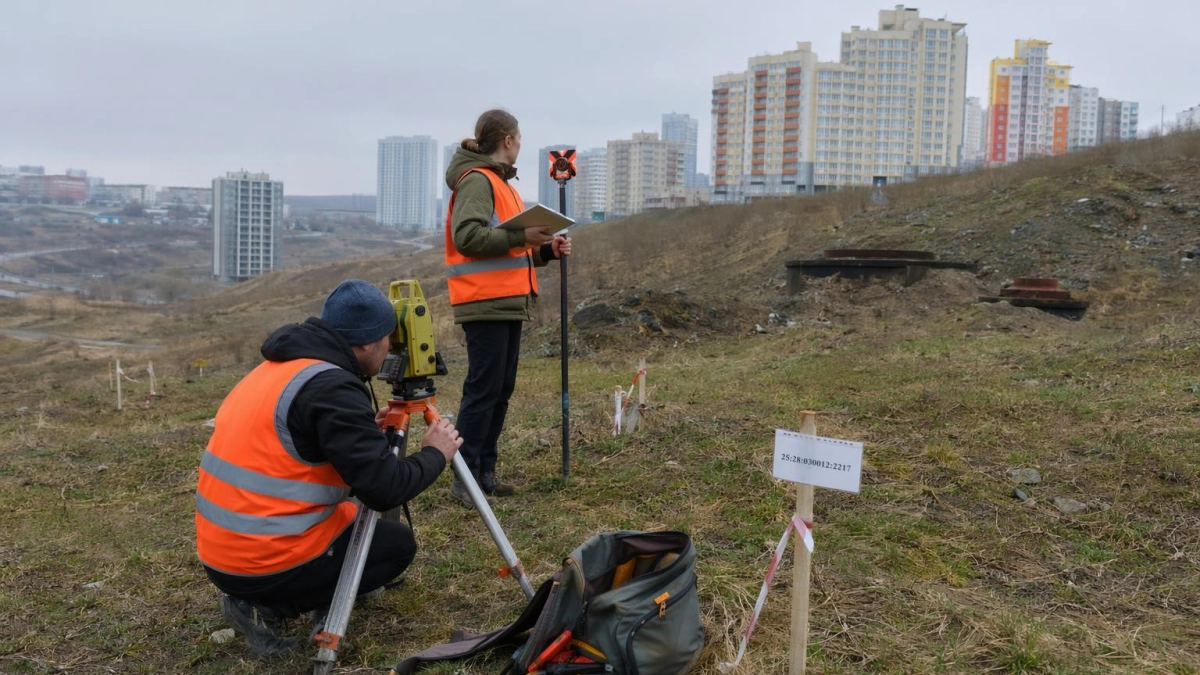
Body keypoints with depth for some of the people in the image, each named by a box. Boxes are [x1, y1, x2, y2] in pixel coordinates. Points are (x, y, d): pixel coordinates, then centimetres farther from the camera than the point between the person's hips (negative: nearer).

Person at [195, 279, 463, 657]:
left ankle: (256, 595, 13)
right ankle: (267, 607, 0)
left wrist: (365, 431, 21)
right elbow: (384, 488, -21)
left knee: (355, 516, 27)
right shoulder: (332, 387, -19)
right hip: (267, 561, -9)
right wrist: (435, 455, -4)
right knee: (398, 543, 9)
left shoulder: (276, 368, 9)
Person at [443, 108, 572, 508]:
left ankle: (484, 471, 16)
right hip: (486, 305, -10)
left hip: (508, 305, 10)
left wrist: (546, 250, 9)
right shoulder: (477, 180, -8)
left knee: (501, 390, 10)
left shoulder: (501, 182, 23)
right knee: (483, 390, -9)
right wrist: (521, 237, -21)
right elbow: (467, 236, -22)